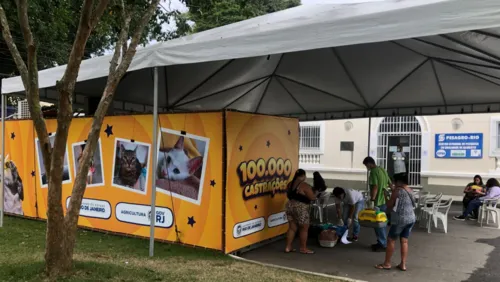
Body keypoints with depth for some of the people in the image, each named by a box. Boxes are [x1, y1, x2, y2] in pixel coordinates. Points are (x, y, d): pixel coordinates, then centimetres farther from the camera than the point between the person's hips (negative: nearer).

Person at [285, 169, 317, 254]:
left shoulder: (290, 184, 8)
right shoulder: (305, 186, -15)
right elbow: (312, 198, -13)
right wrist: (314, 193, 5)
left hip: (290, 206, 7)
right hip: (301, 208, -7)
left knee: (292, 228, 12)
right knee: (304, 229, 7)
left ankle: (288, 247, 14)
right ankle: (303, 248, 13)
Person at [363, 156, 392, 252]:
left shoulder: (373, 172, -16)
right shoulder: (383, 170, 12)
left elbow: (375, 187, -23)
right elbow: (390, 184, 19)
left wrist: (372, 200, -22)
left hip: (378, 202, -9)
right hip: (384, 200, 9)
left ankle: (383, 245, 4)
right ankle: (381, 242, 24)